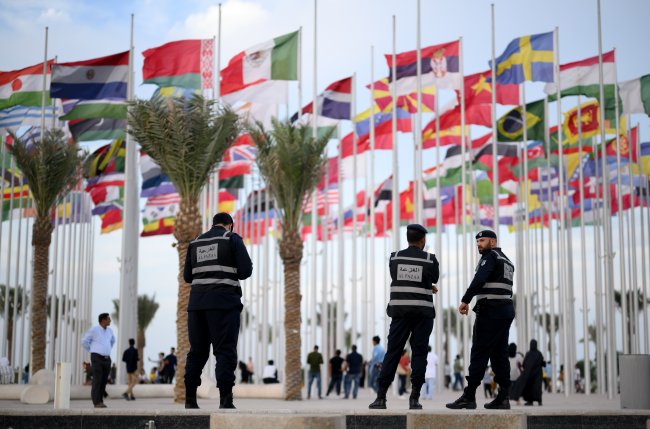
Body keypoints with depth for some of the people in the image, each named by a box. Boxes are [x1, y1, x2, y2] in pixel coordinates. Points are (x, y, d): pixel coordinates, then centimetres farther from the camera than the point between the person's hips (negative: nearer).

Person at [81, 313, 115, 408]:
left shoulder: (109, 330, 12)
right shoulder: (94, 330, -7)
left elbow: (112, 340, 32)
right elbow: (84, 341, -1)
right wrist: (93, 352, 1)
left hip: (106, 360, 6)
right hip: (97, 359, -6)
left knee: (103, 381, 5)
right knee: (97, 380, -10)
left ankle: (99, 401, 13)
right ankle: (96, 403, -7)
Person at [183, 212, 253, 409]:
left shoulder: (195, 243, 16)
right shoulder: (232, 239, 3)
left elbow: (187, 276, 17)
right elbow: (246, 270, -4)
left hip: (197, 301, 5)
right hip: (224, 301, -4)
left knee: (197, 350, 9)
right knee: (225, 351, -5)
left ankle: (190, 399, 7)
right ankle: (225, 400, -13)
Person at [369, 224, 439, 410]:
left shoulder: (395, 257, 4)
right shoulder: (430, 260, -2)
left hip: (399, 311, 2)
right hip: (423, 312, -2)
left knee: (392, 352, 3)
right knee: (419, 353, 3)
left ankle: (381, 397, -1)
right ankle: (414, 398, -3)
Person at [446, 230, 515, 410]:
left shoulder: (490, 256, -5)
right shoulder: (506, 260, 23)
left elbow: (479, 279, -21)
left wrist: (465, 300, -22)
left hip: (491, 309, -9)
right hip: (507, 309, 9)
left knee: (479, 353, -10)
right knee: (500, 354, 9)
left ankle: (469, 396, -12)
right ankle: (503, 397, 6)